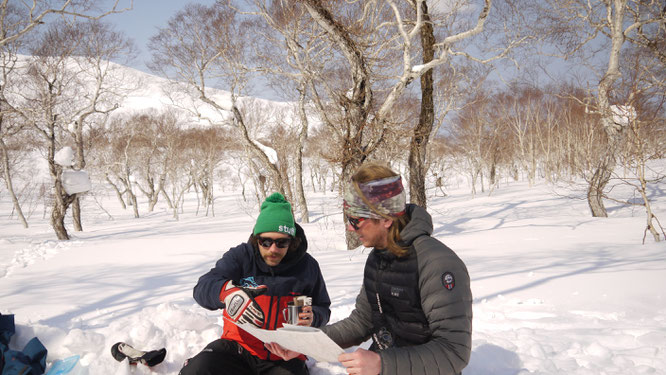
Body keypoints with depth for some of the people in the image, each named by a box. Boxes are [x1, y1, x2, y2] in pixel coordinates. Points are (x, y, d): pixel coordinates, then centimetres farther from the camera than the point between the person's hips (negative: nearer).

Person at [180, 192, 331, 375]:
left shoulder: (307, 266, 2)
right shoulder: (241, 256, -2)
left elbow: (323, 307, 15)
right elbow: (203, 288, -15)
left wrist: (313, 317, -10)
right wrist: (227, 292, -38)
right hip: (240, 347, 0)